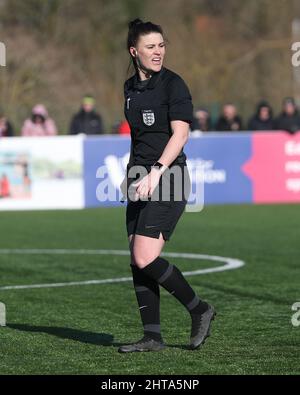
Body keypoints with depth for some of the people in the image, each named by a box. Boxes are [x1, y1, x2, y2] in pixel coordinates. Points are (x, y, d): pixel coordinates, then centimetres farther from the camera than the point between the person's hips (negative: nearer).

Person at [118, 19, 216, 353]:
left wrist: (155, 172, -27)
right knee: (137, 261, 3)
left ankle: (200, 310, 1)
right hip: (142, 181, 7)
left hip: (168, 179, -7)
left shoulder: (173, 84, -8)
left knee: (145, 258, -15)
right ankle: (152, 336, 9)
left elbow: (180, 134, -18)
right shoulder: (131, 87, 14)